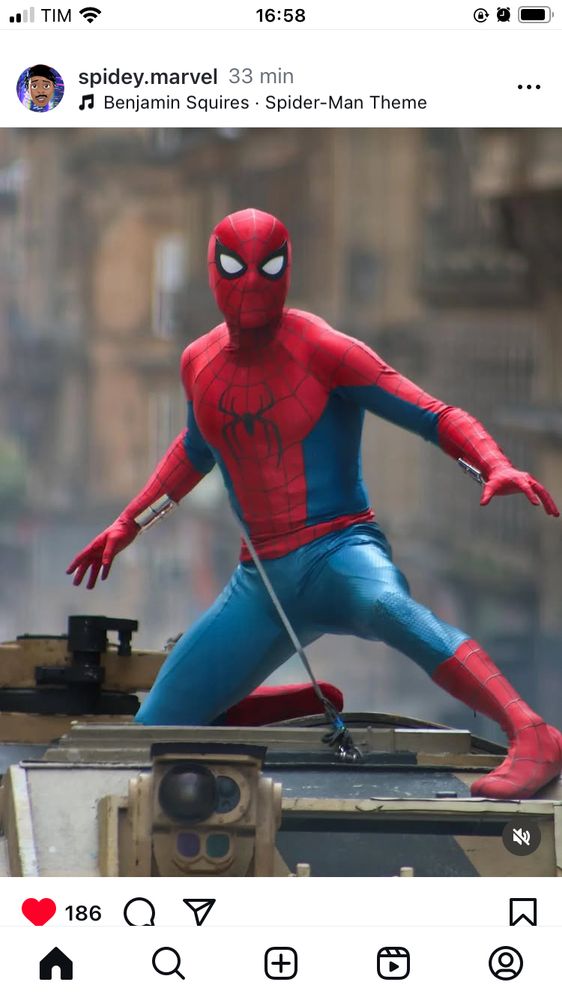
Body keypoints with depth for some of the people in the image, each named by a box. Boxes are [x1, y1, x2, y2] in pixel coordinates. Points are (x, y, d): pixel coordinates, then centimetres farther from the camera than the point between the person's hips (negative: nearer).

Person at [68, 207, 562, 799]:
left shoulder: (323, 352, -9)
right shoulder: (200, 364, 8)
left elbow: (438, 417, -14)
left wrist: (496, 466, -32)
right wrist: (128, 525, 33)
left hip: (341, 551, -6)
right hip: (262, 580, 6)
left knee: (386, 606, -43)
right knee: (157, 728, 3)